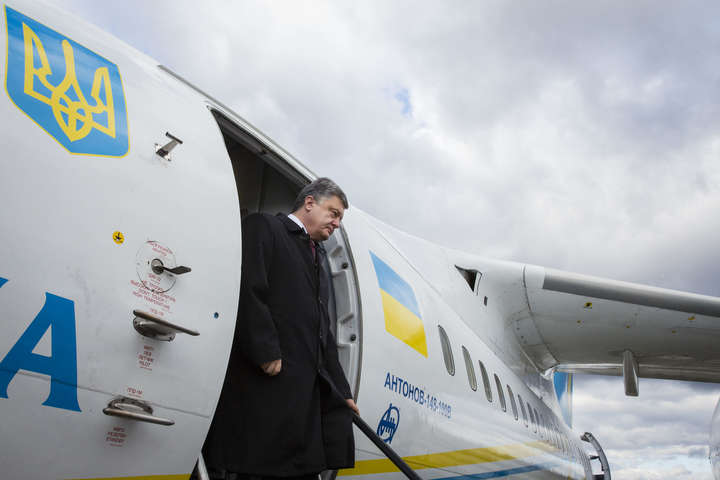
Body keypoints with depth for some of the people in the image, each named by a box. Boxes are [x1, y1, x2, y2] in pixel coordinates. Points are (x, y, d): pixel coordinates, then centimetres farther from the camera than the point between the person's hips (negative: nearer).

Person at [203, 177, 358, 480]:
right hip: (263, 383, -8)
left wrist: (341, 391, 19)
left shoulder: (317, 256, 26)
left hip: (307, 387, 8)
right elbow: (248, 290, -14)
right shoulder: (262, 227, 3)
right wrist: (266, 352, -21)